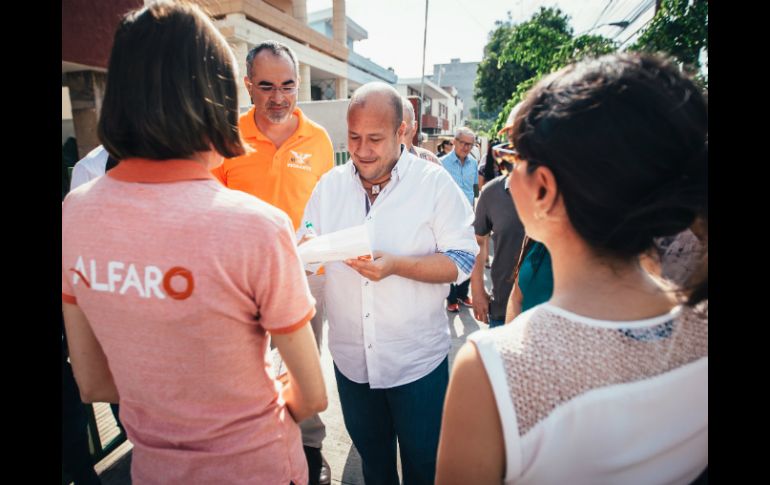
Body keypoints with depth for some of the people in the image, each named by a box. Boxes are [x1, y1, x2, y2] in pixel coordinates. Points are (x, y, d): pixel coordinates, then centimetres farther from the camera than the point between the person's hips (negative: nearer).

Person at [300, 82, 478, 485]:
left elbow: (462, 260, -12)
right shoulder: (329, 186, 1)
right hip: (351, 357, 4)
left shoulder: (434, 182, -10)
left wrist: (396, 265, -26)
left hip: (417, 358, -3)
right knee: (370, 452, 26)